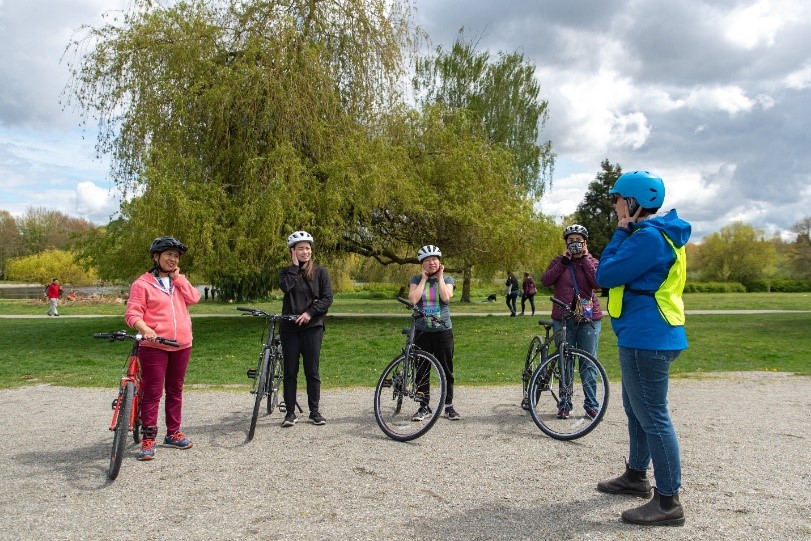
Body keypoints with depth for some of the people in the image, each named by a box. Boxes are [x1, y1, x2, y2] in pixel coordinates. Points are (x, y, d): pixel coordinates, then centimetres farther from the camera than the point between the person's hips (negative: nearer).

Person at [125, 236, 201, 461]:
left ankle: (173, 433, 25)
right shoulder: (142, 283, -2)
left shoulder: (179, 281, 15)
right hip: (154, 346, -5)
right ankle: (148, 439, 7)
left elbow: (194, 298, 0)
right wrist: (145, 330, -26)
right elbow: (132, 313, -9)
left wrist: (177, 277, -3)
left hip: (181, 345, 5)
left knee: (175, 390, 14)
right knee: (152, 392, -3)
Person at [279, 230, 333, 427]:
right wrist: (295, 266, -8)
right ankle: (290, 412, 12)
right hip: (289, 327, 1)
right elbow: (285, 287, -14)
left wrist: (310, 312, -12)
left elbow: (327, 297, -1)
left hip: (312, 326, -1)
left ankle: (315, 411, 13)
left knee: (312, 371, 3)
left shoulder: (320, 272, 6)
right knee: (290, 371, 4)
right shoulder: (286, 272, 8)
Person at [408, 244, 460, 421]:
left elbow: (446, 297, -17)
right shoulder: (416, 279, 4)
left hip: (443, 331, 0)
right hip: (422, 331, 1)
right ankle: (424, 407, 16)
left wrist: (440, 276, -8)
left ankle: (449, 406, 16)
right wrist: (424, 279, -8)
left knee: (446, 370, 4)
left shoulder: (447, 279, 4)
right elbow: (413, 299, -14)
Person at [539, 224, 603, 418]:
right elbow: (545, 280, -7)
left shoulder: (592, 262, 9)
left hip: (588, 318, -1)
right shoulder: (559, 261, 10)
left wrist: (585, 258, -7)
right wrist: (564, 260, -9)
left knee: (588, 364, 2)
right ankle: (564, 404, 13)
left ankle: (591, 404, 11)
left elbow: (597, 282, -11)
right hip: (563, 318, 1)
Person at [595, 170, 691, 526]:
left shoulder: (648, 236, -19)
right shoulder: (655, 233, 15)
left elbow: (606, 274, -17)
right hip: (646, 335, 12)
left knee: (652, 416, -5)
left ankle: (668, 502, 3)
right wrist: (625, 231, 11)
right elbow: (626, 273, 19)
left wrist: (621, 231, -11)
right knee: (637, 409, 21)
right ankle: (636, 476, 36)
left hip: (646, 338, -12)